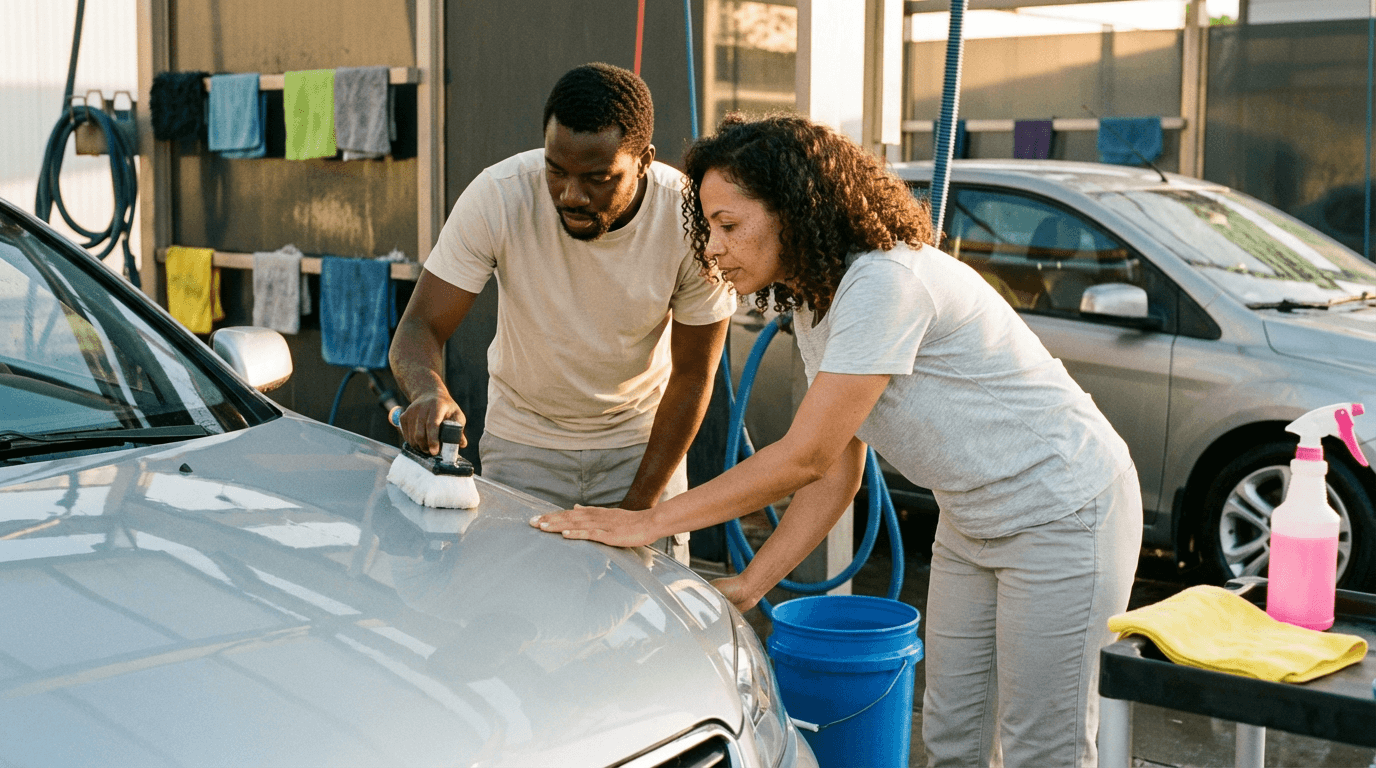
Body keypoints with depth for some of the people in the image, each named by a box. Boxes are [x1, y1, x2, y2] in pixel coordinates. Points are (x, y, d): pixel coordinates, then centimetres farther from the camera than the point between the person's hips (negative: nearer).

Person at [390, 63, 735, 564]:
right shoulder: (497, 197, -25)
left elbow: (692, 377, -13)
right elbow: (419, 327, -21)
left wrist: (637, 508, -13)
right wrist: (428, 391, -45)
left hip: (642, 442, 0)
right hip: (522, 442, 0)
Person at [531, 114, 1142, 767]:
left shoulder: (885, 283, -28)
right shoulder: (811, 308, 3)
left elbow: (804, 457, -28)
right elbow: (837, 474, 3)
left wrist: (650, 522, -23)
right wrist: (749, 585, -4)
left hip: (1064, 511, -9)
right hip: (971, 521, 9)